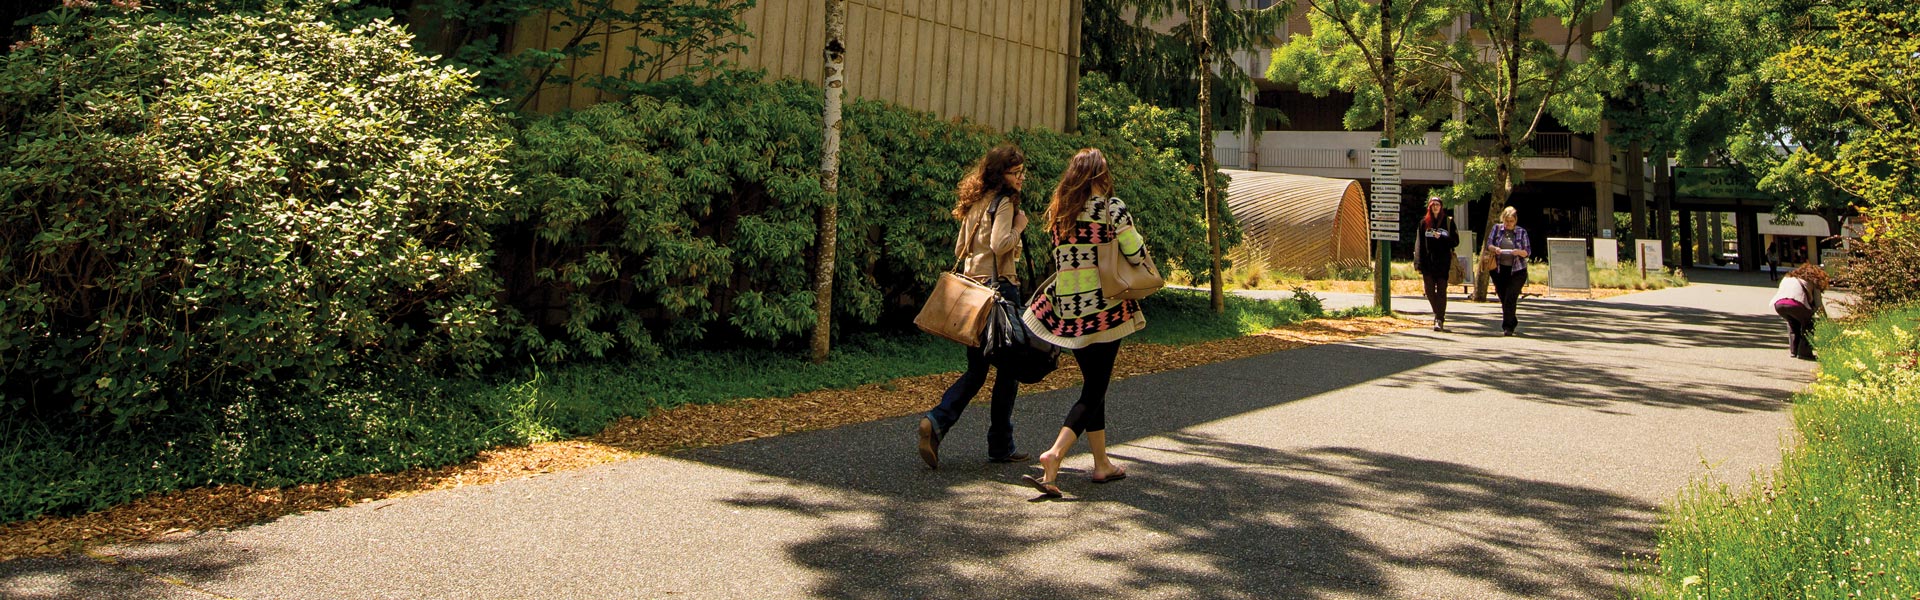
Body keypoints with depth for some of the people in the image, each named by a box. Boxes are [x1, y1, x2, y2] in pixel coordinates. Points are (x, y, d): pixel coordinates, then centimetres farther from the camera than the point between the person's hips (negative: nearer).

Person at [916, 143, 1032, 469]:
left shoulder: (976, 203, 15)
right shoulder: (1004, 201, -10)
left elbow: (959, 249, 19)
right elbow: (999, 244, -24)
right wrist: (1019, 226, -9)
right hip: (999, 289, -8)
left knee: (976, 369, 11)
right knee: (1009, 368, 5)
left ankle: (936, 422, -11)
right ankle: (1000, 445, 10)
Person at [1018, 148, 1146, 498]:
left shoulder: (1058, 212, 7)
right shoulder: (1111, 207, -10)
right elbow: (1136, 254, -10)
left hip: (1068, 308, 6)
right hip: (1104, 308, -6)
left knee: (1093, 385, 18)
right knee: (1094, 391, -1)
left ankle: (1102, 464, 23)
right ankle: (1055, 454, -19)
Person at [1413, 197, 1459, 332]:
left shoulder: (1448, 221, 5)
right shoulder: (1424, 222, 8)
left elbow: (1455, 241, 3)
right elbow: (1419, 243, 4)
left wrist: (1441, 237, -14)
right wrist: (1418, 263, -3)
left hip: (1443, 261, -2)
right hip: (1428, 262, 2)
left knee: (1441, 291, -4)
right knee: (1429, 290, 4)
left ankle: (1440, 320, -2)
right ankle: (1438, 314, 26)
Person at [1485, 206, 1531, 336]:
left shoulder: (1521, 232, 2)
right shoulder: (1497, 229, 5)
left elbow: (1528, 252, 2)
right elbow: (1488, 244, 3)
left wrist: (1519, 252, -20)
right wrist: (1494, 249, -20)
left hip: (1517, 270, -2)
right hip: (1499, 270, 2)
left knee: (1510, 299, -13)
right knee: (1503, 299, 9)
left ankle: (1507, 327, -11)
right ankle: (1512, 323, 28)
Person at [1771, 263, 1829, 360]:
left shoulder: (1787, 278, 37)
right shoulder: (1813, 282, 26)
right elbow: (1819, 305, 24)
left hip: (1778, 303, 4)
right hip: (1795, 302, -4)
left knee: (1792, 322, 31)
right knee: (1808, 324, 21)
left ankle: (1793, 351, 29)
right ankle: (1804, 352, 12)